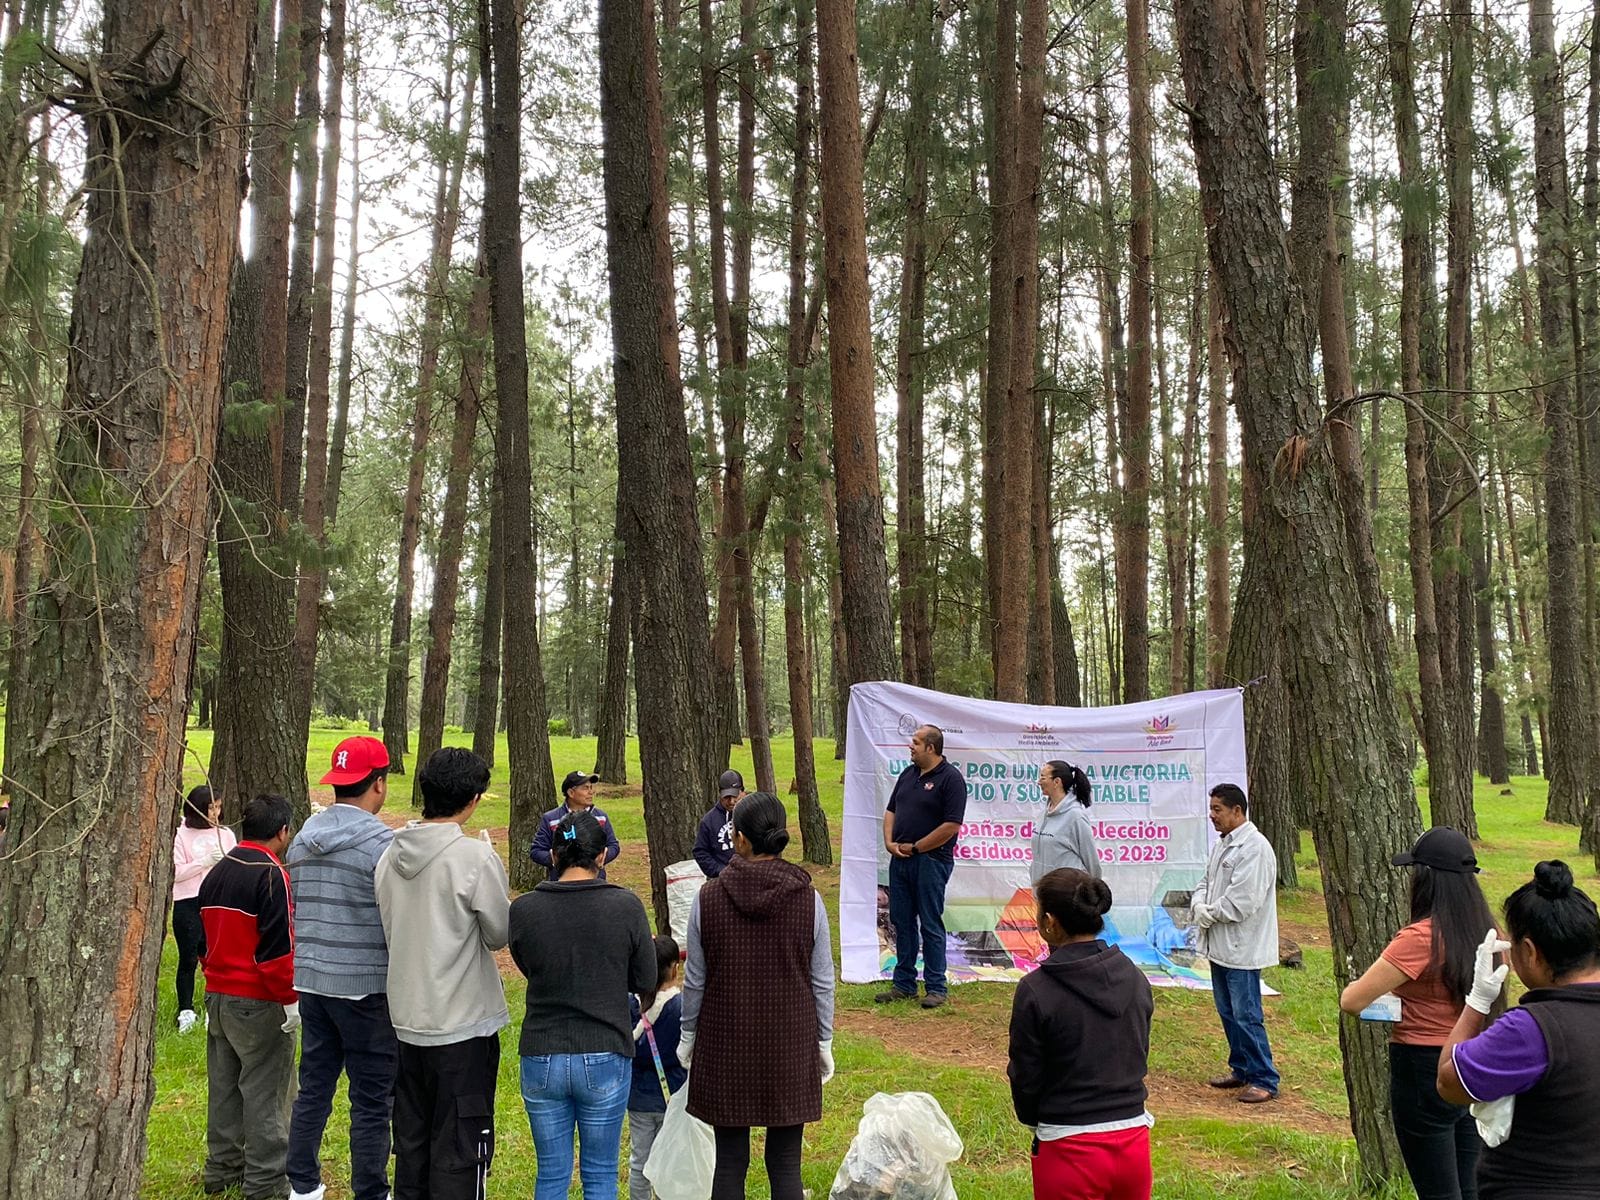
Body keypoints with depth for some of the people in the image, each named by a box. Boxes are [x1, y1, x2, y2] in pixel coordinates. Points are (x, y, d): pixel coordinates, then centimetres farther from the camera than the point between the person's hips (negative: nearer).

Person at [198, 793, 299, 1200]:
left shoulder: (216, 873, 11)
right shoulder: (270, 875, -17)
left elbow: (202, 936, 18)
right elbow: (277, 947, -21)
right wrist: (289, 998, -14)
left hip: (218, 994, 8)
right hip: (259, 1002, -8)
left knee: (224, 1085, 16)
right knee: (265, 1090, 0)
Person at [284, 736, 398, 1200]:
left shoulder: (302, 839, 7)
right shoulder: (382, 842, -16)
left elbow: (295, 912, 16)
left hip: (312, 982, 7)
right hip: (367, 988, -7)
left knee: (313, 1089, 17)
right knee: (372, 1101, 3)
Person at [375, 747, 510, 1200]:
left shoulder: (390, 855, 1)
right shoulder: (477, 858, -20)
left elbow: (390, 930, 10)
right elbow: (499, 934, -9)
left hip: (407, 1019, 7)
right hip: (464, 1025, -6)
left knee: (410, 1140, 20)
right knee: (460, 1147, 5)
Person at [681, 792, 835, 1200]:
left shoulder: (708, 898, -8)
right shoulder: (807, 899, -7)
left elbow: (695, 981, -1)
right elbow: (822, 982, -1)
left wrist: (688, 1037, 13)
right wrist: (824, 1043, 11)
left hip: (725, 1047, 0)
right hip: (791, 1048, 0)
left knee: (729, 1162, 11)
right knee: (785, 1163, 10)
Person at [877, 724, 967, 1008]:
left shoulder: (950, 779, -11)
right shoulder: (908, 774, 13)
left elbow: (951, 826, -18)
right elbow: (891, 811, 18)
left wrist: (914, 847, -13)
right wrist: (889, 843, 0)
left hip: (931, 861, -7)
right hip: (900, 858, 8)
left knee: (930, 925, 0)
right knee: (902, 922, 12)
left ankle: (937, 987, 10)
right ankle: (904, 985, 22)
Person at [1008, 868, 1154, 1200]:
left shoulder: (1036, 991, -16)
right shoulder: (1135, 980, 0)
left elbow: (1025, 1079, -7)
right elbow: (1138, 1058, 9)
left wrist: (1033, 1120, 13)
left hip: (1069, 1149, -4)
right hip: (1134, 1143, 4)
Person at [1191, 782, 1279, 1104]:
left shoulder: (1255, 848, -18)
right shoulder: (1222, 846, 13)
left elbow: (1242, 901, -23)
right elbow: (1206, 883, 18)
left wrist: (1208, 914, -10)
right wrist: (1199, 905, -4)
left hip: (1242, 949, -10)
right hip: (1220, 946, 10)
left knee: (1246, 1016, -4)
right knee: (1228, 1012, 18)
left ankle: (1264, 1080, 6)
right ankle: (1241, 1069, 30)